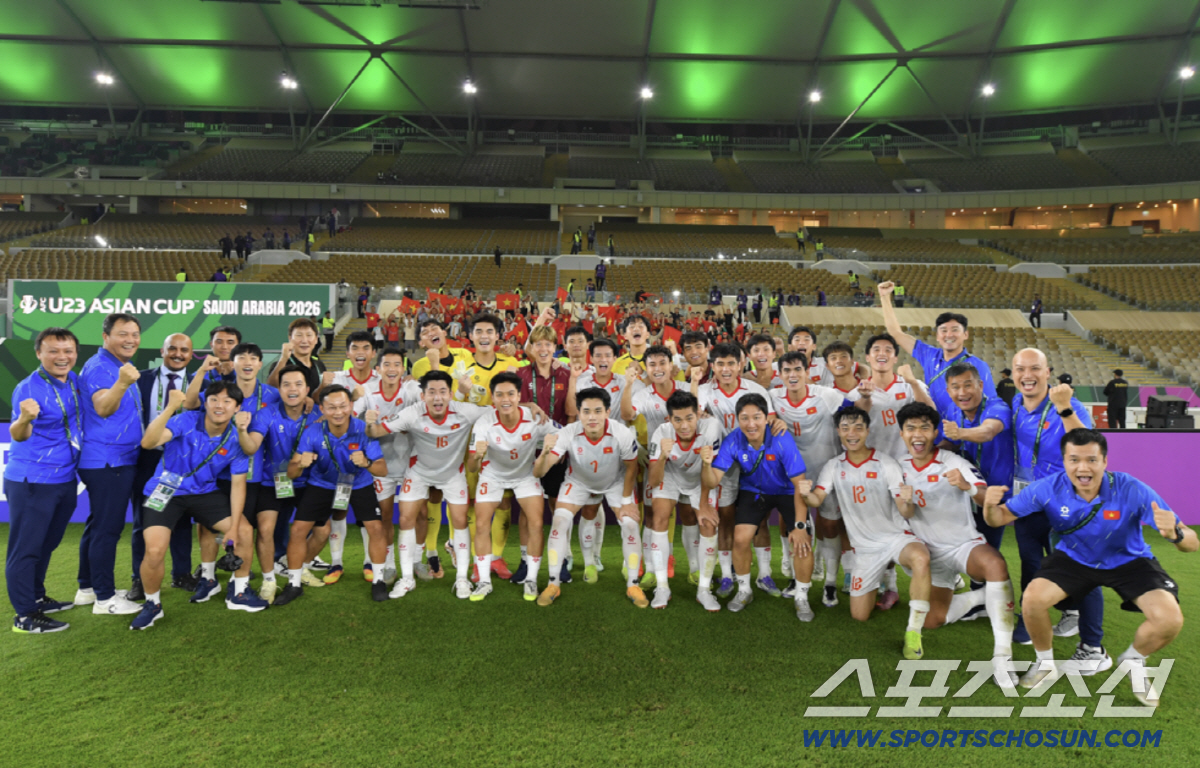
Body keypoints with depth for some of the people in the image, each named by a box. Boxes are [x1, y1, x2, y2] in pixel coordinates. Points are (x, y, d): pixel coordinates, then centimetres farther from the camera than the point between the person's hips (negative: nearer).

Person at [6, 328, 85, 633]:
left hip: (65, 479, 7)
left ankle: (36, 598, 35)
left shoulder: (75, 381, 3)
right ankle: (24, 616, 10)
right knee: (26, 547, 2)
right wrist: (24, 419, -42)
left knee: (46, 544, 20)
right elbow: (19, 436, -22)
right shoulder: (28, 388, -18)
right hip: (32, 481, -7)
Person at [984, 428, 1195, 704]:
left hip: (1129, 562, 0)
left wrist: (1174, 534, -50)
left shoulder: (1133, 490, -28)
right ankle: (1045, 662, 8)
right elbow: (1000, 518, -17)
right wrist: (990, 505, -42)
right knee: (1032, 598, -24)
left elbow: (1192, 543, -25)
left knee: (1170, 619, -23)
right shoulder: (1048, 488, -24)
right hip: (1073, 559, 0)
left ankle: (1133, 661, 14)